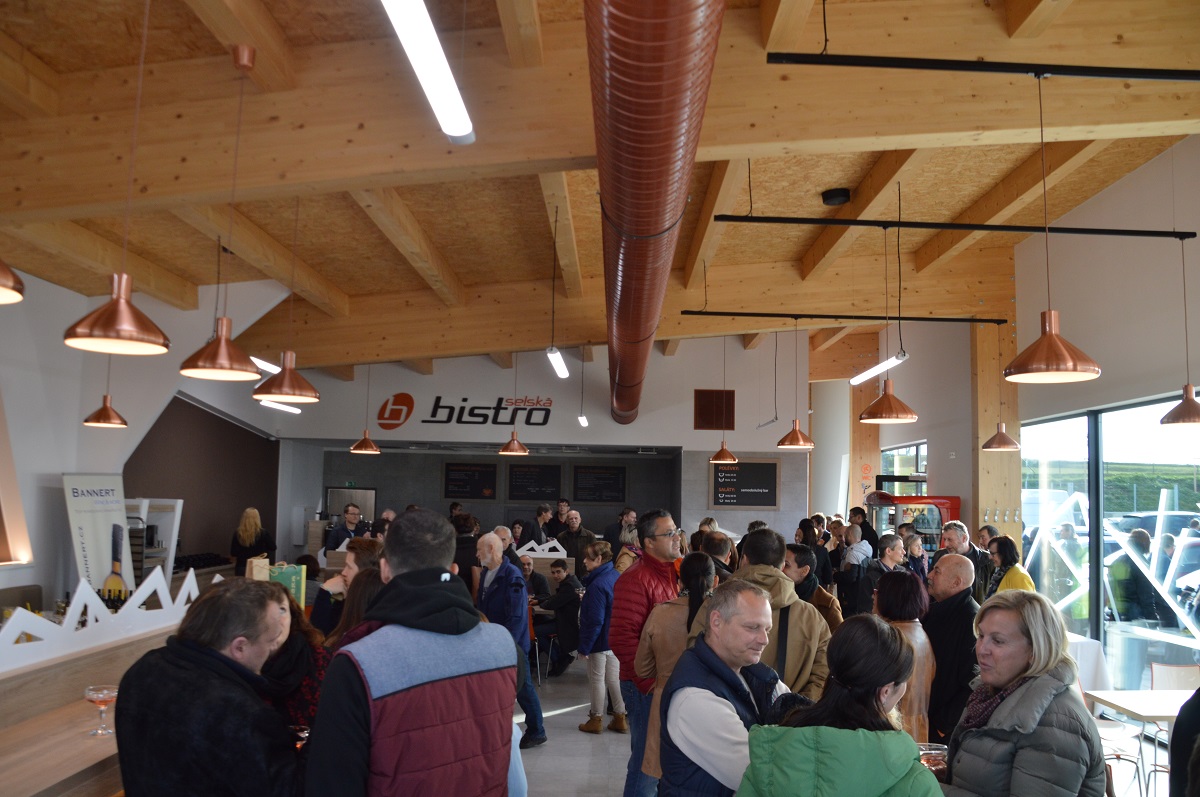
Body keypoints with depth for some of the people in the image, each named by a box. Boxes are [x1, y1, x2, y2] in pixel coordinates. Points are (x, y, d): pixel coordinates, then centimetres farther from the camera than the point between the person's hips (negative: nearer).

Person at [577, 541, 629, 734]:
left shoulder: (598, 585, -25)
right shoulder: (616, 576, 0)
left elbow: (595, 621, -24)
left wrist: (584, 646, -16)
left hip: (600, 640, -8)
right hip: (616, 638, 8)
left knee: (597, 679, 8)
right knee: (614, 678, 16)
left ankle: (596, 719, 22)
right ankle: (620, 718, 24)